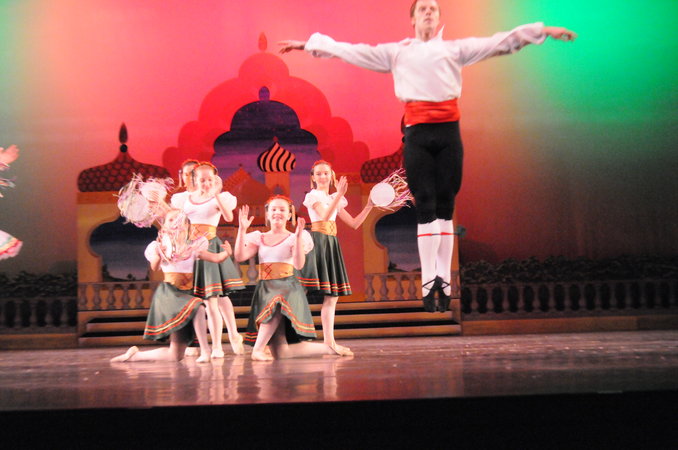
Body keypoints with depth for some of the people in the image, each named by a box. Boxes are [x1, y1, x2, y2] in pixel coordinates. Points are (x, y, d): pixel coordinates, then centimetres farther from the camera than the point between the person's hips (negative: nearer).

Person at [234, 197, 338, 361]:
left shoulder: (292, 238, 5)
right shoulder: (259, 238, 15)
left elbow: (299, 264, -13)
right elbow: (240, 256, 0)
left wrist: (299, 236, -21)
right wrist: (242, 229, -4)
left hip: (287, 288, -3)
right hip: (265, 290, 3)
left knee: (275, 306, -44)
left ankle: (258, 349, -25)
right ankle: (327, 348, 7)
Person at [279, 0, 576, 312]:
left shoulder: (455, 48, 15)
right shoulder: (396, 52, 16)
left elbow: (501, 42, 10)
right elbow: (350, 50, 17)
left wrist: (543, 30, 4)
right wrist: (309, 43, 17)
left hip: (448, 130, 0)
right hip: (417, 133, 0)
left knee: (445, 206, 1)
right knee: (425, 207, -3)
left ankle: (444, 281, 4)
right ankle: (428, 282, -2)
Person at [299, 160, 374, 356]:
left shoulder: (336, 200, 20)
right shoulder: (313, 195, 0)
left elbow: (354, 223, 19)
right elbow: (325, 215, -19)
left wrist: (369, 206, 10)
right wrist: (339, 194, -24)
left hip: (332, 245, 8)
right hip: (317, 242, -8)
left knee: (333, 295, 5)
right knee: (305, 292, -16)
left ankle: (329, 341, 9)